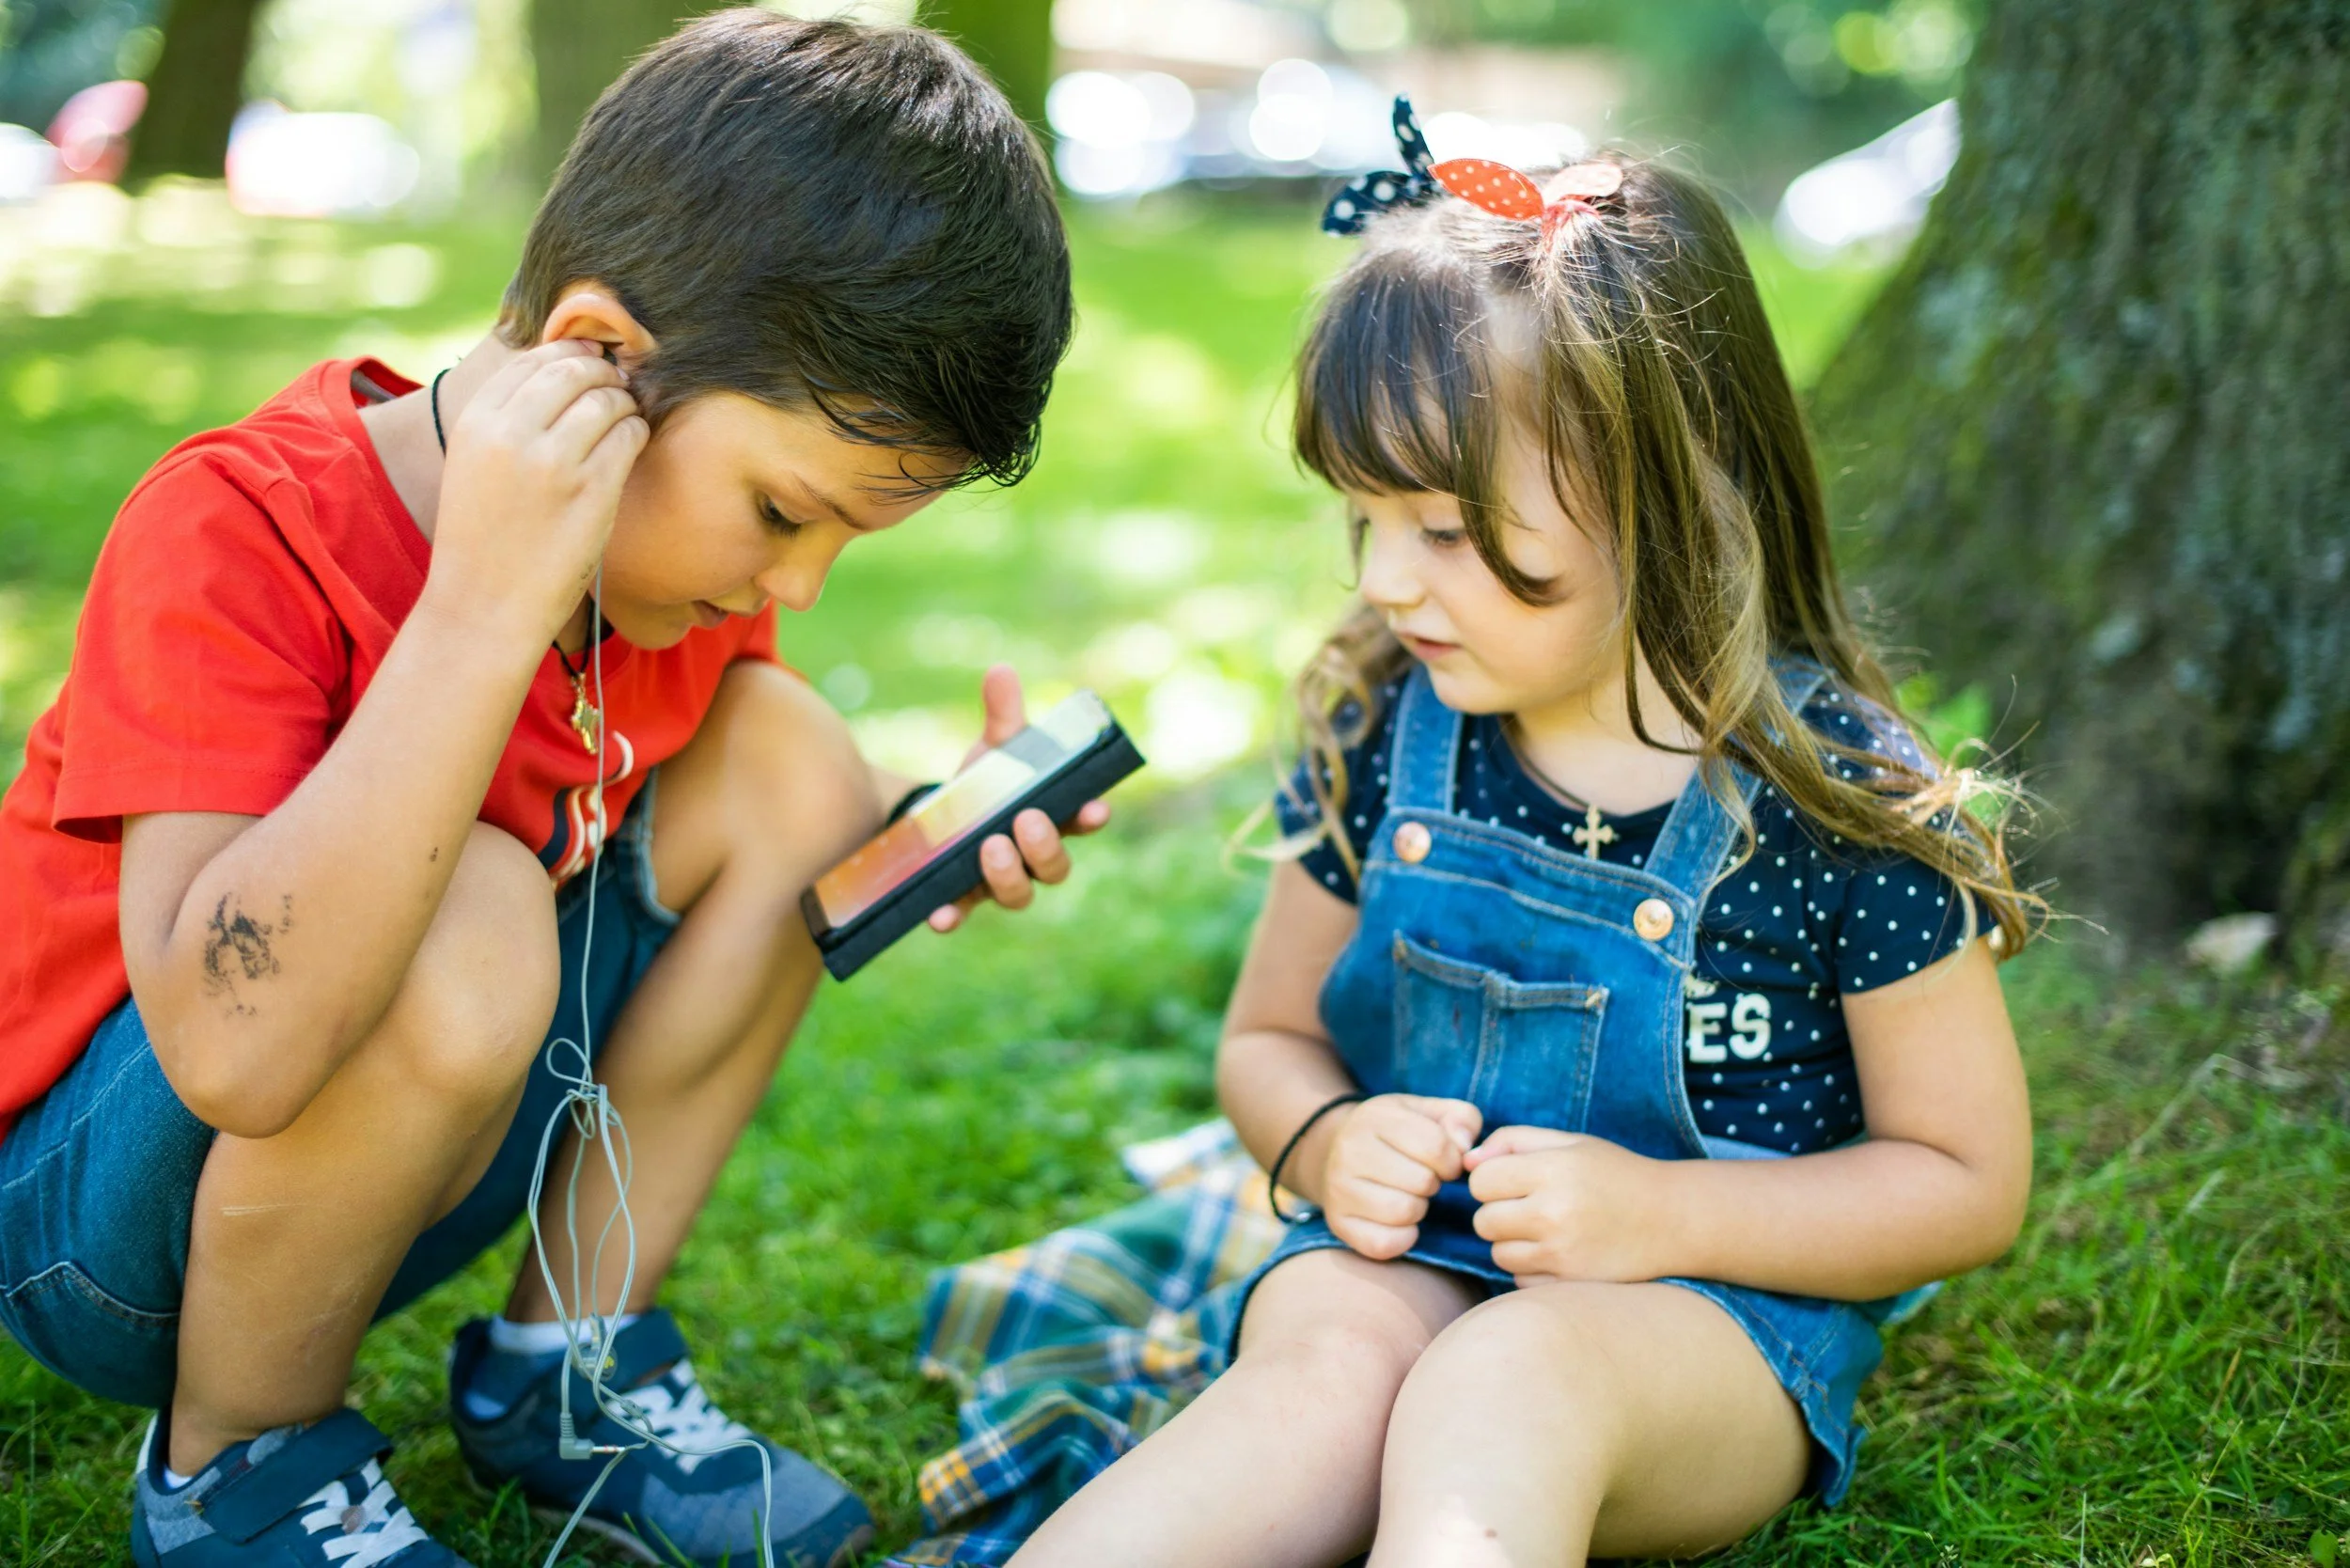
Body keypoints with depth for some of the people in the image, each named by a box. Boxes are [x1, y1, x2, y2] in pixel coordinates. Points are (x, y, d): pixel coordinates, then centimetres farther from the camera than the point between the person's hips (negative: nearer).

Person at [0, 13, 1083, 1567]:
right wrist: (485, 605, -44)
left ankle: (564, 1363, 3)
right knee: (470, 922, -35)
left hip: (392, 1150, 7)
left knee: (783, 755, -7)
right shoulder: (239, 534, -29)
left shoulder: (687, 506, -6)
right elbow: (238, 1048, -41)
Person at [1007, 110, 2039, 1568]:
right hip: (1408, 1261, 3)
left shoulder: (1842, 794, -11)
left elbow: (1969, 1181, -3)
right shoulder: (1385, 733, 0)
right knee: (1321, 1369, -33)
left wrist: (1658, 1213, -16)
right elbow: (1269, 1036, 15)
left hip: (1722, 1304, -3)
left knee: (1505, 1384, -37)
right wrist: (1328, 1144, -10)